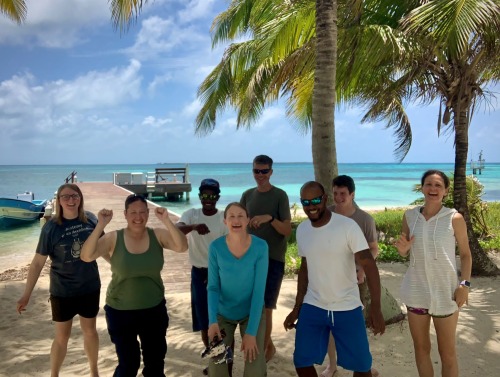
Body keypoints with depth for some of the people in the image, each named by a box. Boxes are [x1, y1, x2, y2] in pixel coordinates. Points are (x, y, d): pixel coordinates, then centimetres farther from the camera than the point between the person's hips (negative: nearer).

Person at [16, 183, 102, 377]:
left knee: (90, 331, 19)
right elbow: (38, 262, -10)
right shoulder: (51, 227, -15)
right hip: (62, 291, -2)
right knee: (61, 337, 11)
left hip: (90, 287, 2)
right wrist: (26, 294, -8)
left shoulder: (90, 219, -8)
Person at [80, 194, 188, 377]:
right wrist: (100, 225, -31)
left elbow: (182, 247, -22)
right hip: (121, 311, -2)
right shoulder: (113, 239, -12)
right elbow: (86, 256, -23)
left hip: (154, 310, 2)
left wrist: (167, 221, -32)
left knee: (156, 362, 18)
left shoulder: (158, 235, -8)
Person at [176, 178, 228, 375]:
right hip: (199, 273, 2)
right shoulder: (191, 214, -4)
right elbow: (176, 230, -24)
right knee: (204, 320, 9)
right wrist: (194, 226, -44)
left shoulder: (224, 218, -6)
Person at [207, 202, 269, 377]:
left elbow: (259, 290, -21)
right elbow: (213, 287, -12)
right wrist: (212, 320, -26)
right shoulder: (216, 247, -19)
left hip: (252, 312, -1)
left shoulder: (260, 247, -22)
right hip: (223, 313, 1)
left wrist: (251, 332, -23)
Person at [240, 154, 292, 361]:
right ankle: (269, 346, 31)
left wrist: (269, 218, -27)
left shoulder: (280, 195, -7)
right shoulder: (247, 195, 7)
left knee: (265, 308, -1)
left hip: (273, 259, -5)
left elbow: (287, 230, -12)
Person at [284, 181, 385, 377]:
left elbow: (369, 265, -21)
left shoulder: (348, 226, -16)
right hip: (312, 307, 4)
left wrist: (375, 307, -32)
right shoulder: (302, 230, 1)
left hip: (347, 308, -3)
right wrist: (296, 308, 11)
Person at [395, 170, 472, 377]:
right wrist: (402, 249, -12)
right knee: (421, 348, 15)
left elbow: (465, 254, 0)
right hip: (416, 291, 3)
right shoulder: (409, 216, 0)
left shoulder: (455, 218, -9)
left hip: (445, 292, -3)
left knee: (447, 352, 8)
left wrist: (464, 284, -12)